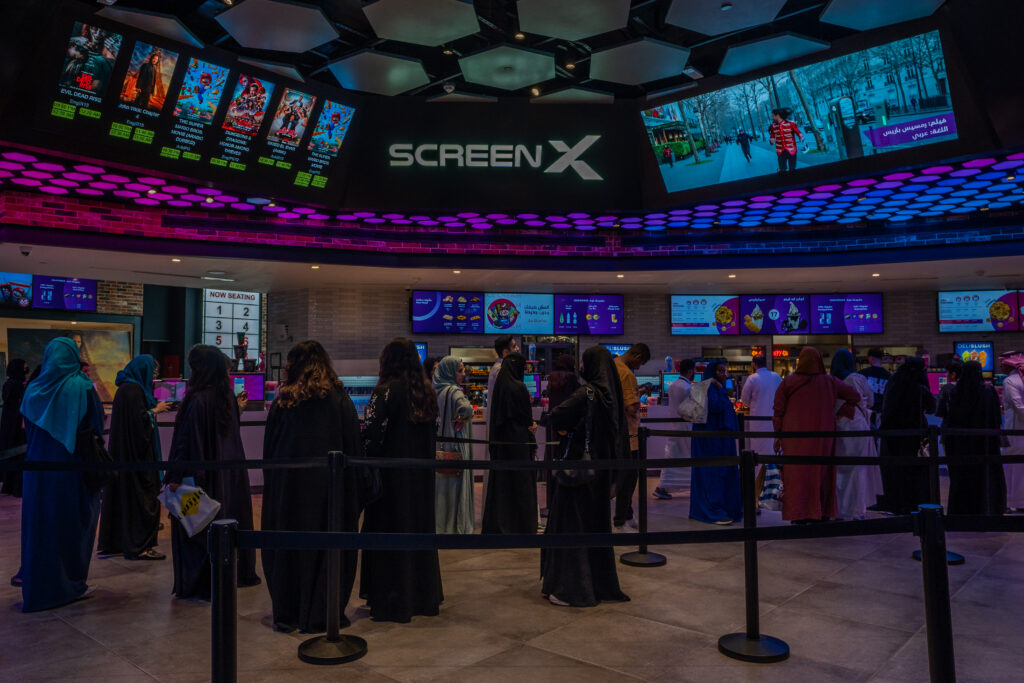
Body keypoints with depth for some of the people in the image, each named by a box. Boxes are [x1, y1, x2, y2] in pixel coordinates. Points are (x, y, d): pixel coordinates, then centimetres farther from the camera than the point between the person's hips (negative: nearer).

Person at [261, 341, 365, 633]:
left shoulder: (283, 401, -2)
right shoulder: (339, 399, -7)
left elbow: (268, 448, 3)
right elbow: (354, 445, -5)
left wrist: (273, 483, 13)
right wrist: (353, 484, 4)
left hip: (287, 485, 2)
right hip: (328, 485, -2)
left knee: (288, 546, 13)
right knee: (326, 544, 8)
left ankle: (287, 614, 21)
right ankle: (321, 614, 14)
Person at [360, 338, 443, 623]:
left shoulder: (387, 391, -15)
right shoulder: (427, 391, 5)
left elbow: (372, 434, -17)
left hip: (392, 474, -6)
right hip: (421, 474, 7)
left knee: (390, 531, 4)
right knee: (419, 528, 15)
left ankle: (391, 602, 13)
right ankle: (424, 596, 26)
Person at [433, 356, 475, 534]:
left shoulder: (436, 390, 8)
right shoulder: (453, 391, -17)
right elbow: (466, 408, -35)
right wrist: (463, 418, -16)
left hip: (439, 445, 8)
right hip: (455, 445, -8)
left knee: (440, 482, 15)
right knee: (456, 485, 0)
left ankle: (438, 522, 24)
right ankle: (456, 526, 7)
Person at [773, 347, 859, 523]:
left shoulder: (787, 383, -6)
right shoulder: (829, 382, -1)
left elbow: (779, 412, -3)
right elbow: (855, 396, 5)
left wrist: (777, 436, 4)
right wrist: (840, 413, 7)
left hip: (795, 438, -2)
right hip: (821, 438, 2)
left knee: (797, 475, 3)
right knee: (820, 473, 13)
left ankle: (798, 515, 3)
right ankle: (820, 513, 18)